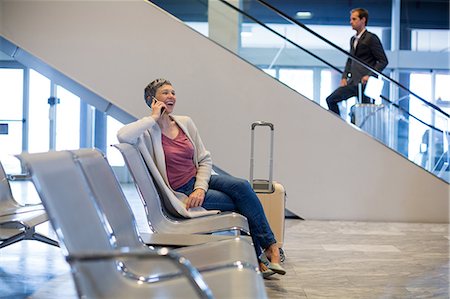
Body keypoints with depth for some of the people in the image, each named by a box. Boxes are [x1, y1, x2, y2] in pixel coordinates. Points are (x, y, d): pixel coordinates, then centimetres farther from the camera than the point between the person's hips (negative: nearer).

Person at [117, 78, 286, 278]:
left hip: (200, 180, 5)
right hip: (180, 193, -5)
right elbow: (122, 136, -33)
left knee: (242, 186, -23)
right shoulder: (149, 131, -9)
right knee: (242, 203, -20)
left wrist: (200, 188, -10)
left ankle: (270, 246, -17)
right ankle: (259, 258, -7)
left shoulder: (185, 123, 8)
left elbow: (205, 160, 9)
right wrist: (154, 117, -20)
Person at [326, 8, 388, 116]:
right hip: (353, 82, 8)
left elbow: (383, 61, -9)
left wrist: (370, 76, -18)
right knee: (331, 99, 3)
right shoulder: (353, 39, 17)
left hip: (364, 82, -8)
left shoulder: (371, 38, -8)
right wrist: (344, 77, 11)